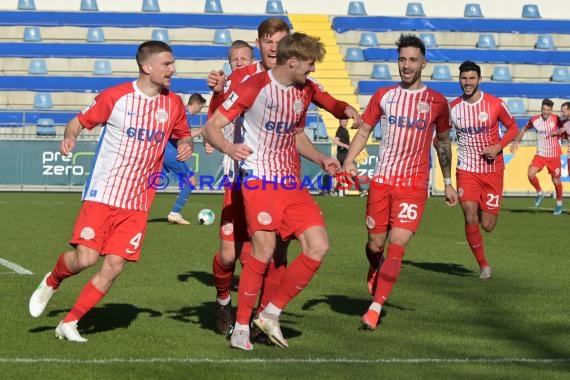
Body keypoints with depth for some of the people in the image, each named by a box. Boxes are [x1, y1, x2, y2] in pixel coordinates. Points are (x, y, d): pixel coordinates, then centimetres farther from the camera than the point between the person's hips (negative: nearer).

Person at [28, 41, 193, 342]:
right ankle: (51, 283, 21)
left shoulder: (173, 104, 6)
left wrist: (185, 145, -2)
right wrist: (69, 136, -19)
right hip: (103, 193, -4)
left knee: (114, 266, -6)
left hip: (137, 202, 4)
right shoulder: (115, 97, -5)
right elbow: (80, 120, 3)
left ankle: (69, 323, 8)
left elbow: (183, 135, 22)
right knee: (86, 258, -14)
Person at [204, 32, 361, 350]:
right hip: (260, 180, -7)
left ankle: (271, 314, 8)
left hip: (293, 183, 7)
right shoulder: (254, 88, -10)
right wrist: (229, 148, -32)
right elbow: (212, 127, -10)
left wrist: (321, 159, 10)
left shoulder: (306, 90, 11)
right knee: (264, 250, -15)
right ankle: (241, 326, 4)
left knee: (318, 246, -5)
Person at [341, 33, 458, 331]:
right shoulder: (383, 96, 5)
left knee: (397, 246, -14)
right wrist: (349, 161, -8)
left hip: (414, 185, -2)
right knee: (375, 244, 9)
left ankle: (375, 307, -11)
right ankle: (374, 273, 43)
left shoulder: (436, 102, 3)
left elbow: (443, 142, 15)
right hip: (381, 181, 2)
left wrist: (447, 182, 16)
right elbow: (363, 131, 10)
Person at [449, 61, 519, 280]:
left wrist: (498, 147, -11)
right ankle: (483, 265, 3)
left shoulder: (495, 104, -7)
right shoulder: (453, 108, -2)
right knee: (470, 219, -15)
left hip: (492, 171, -1)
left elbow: (513, 128, 5)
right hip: (467, 170, 1)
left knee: (487, 226, 1)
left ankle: (488, 210, 40)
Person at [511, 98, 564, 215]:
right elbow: (524, 129, 12)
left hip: (554, 155, -1)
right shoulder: (535, 120, -4)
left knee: (556, 181, 5)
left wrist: (557, 133, -19)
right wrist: (516, 142, 1)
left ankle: (559, 203, 27)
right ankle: (539, 192, 8)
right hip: (540, 154, 1)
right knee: (531, 174, -20)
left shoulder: (556, 119, -9)